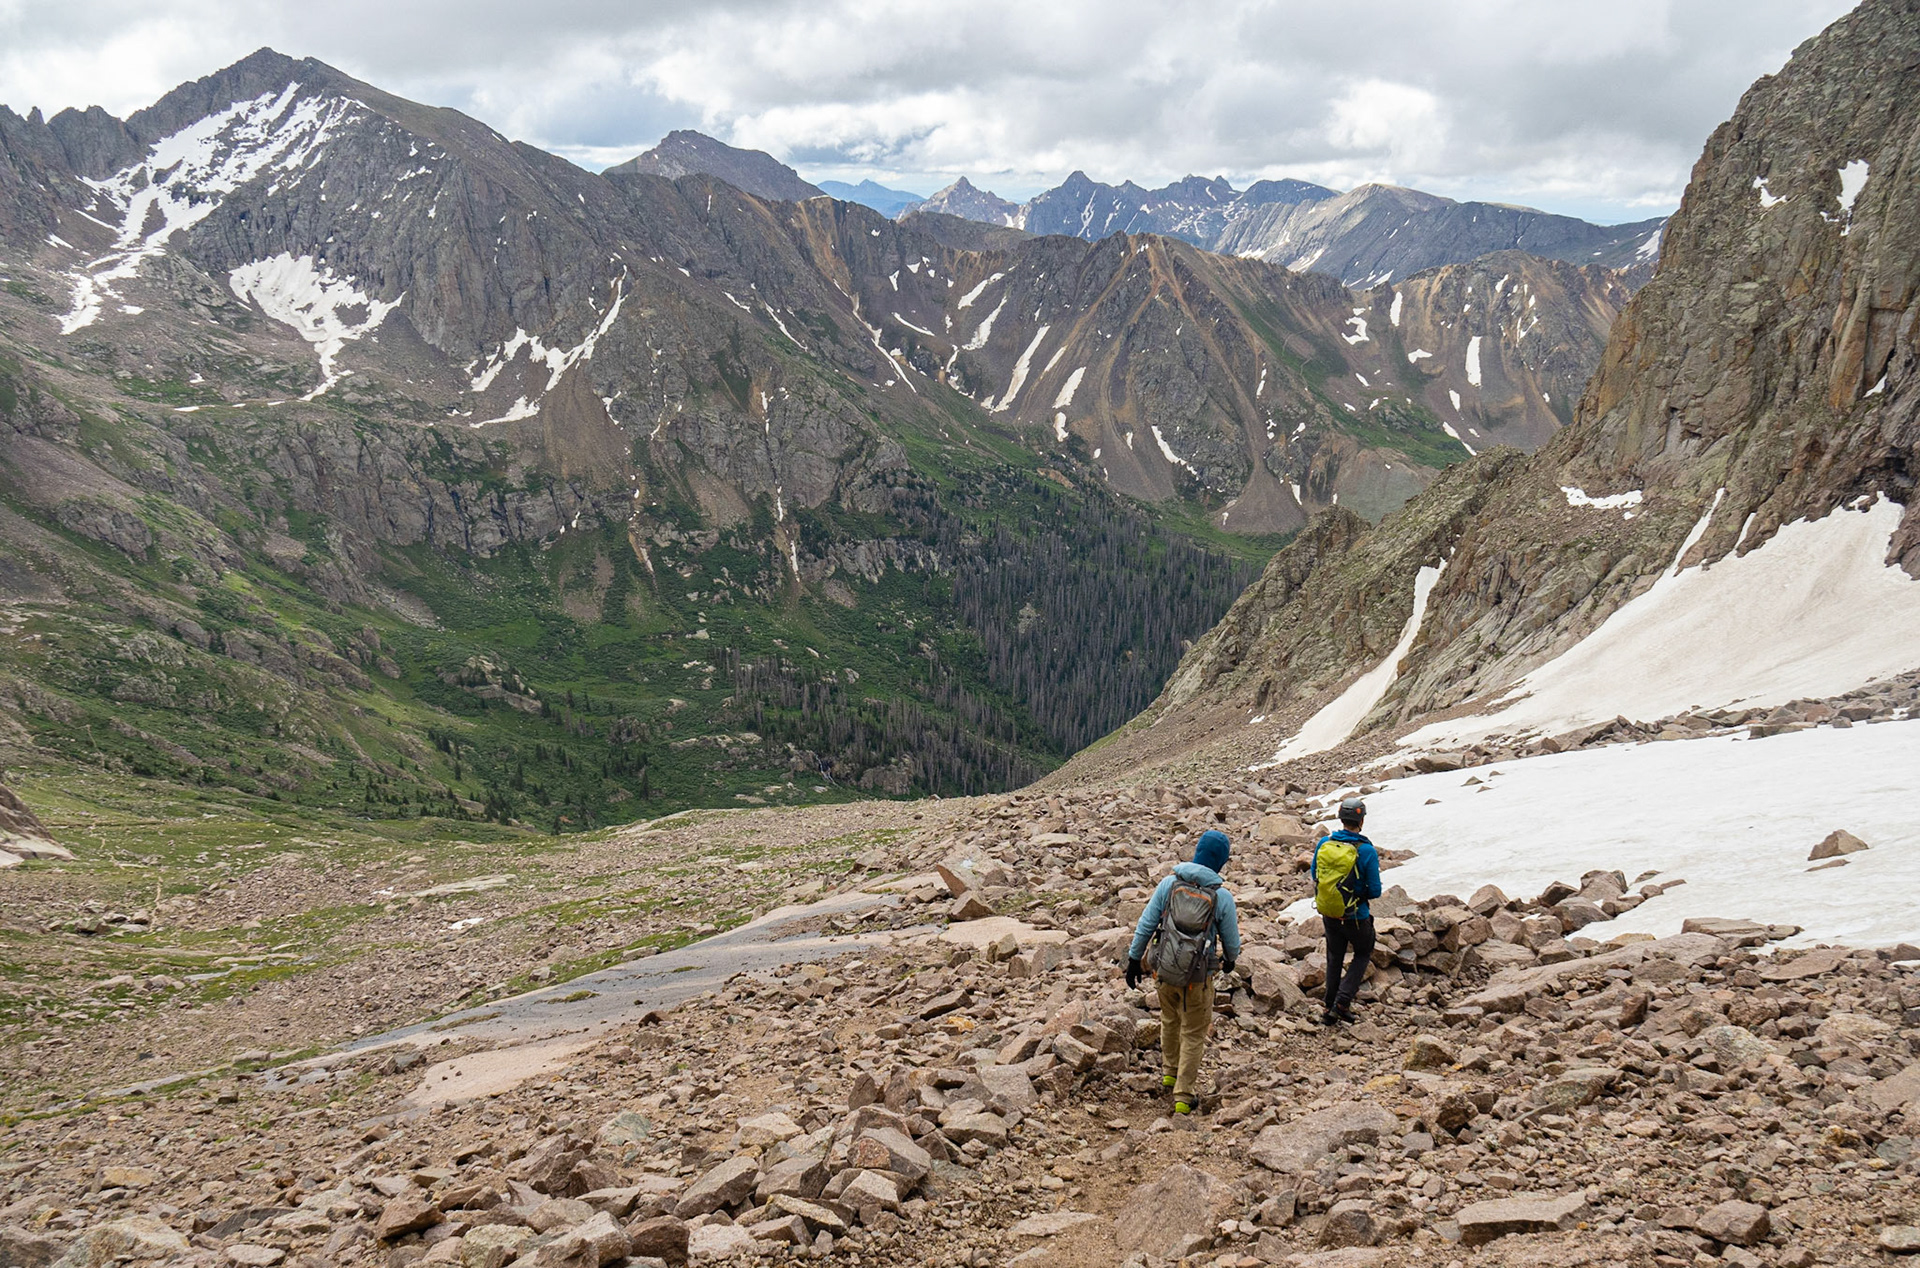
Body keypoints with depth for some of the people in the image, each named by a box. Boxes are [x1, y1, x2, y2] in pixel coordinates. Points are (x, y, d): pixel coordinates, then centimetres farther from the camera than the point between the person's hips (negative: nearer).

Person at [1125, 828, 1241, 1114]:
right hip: (1197, 976, -3)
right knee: (1194, 1034, 13)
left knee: (1170, 1020, 28)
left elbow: (1145, 925, -3)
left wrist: (1134, 959, 8)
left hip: (1166, 970, 3)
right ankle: (1183, 1096, 16)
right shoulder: (1222, 896, -12)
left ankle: (1169, 1072, 47)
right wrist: (1230, 960, 22)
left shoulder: (1169, 884, -7)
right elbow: (1231, 938, 0)